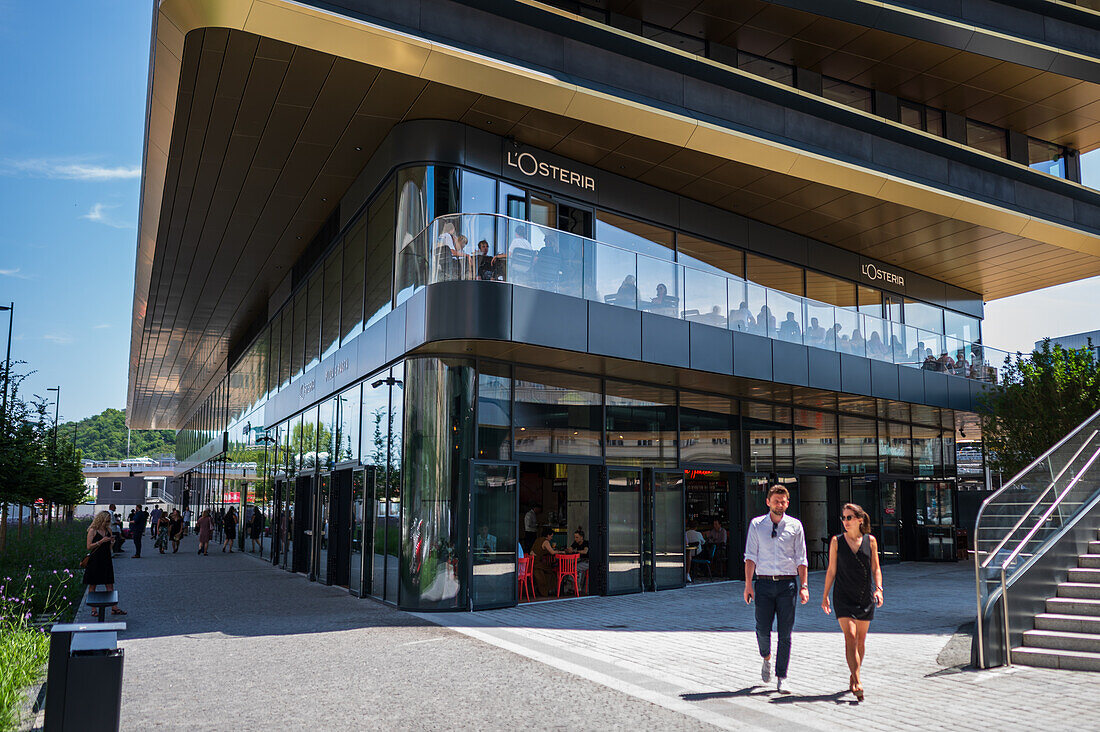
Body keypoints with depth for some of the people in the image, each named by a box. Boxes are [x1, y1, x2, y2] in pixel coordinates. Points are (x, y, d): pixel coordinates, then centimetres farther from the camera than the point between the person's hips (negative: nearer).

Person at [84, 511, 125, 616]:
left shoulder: (108, 530, 10)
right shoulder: (92, 531, -5)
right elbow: (89, 546, -11)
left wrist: (111, 540, -2)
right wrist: (101, 541, -19)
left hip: (106, 560, 5)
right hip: (94, 561, -5)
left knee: (110, 585, 2)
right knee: (92, 585, 4)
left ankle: (114, 608, 2)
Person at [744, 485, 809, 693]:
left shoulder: (795, 526, 5)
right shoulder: (756, 524, 5)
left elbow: (801, 559, 6)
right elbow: (750, 556, 3)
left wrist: (804, 586, -3)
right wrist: (748, 585, -5)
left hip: (787, 583, 0)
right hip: (763, 583, 0)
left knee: (785, 633, 1)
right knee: (762, 629, -3)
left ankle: (781, 678, 11)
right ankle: (766, 658, 29)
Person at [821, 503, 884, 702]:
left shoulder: (870, 541, 4)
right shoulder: (836, 541, 1)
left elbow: (876, 568, 7)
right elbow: (831, 570, 5)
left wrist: (879, 589, -8)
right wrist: (825, 595, 5)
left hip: (866, 596, 2)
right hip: (843, 596, -2)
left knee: (861, 640, 10)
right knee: (850, 637, -14)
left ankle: (853, 674, 29)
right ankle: (857, 682, -16)